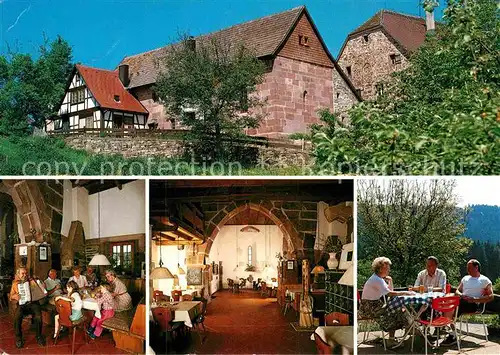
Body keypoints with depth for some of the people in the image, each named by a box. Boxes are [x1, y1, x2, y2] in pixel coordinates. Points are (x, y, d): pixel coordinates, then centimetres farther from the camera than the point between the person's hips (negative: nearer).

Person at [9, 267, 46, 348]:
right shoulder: (15, 284, 15)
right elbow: (11, 298, 17)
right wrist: (14, 296, -6)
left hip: (33, 303, 0)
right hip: (21, 304, 0)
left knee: (38, 315, -32)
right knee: (17, 316, -33)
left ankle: (39, 336, -19)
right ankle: (18, 338, -19)